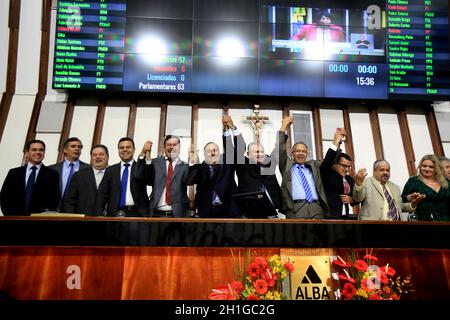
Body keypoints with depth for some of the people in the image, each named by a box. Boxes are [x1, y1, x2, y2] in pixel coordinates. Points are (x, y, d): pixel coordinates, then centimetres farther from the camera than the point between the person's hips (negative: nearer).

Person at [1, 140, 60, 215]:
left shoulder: (51, 174, 5)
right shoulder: (14, 173, 12)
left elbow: (54, 198, -1)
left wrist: (45, 214, -15)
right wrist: (10, 214, -5)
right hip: (16, 217, 2)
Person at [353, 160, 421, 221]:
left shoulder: (395, 187, 23)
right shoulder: (366, 183, 3)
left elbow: (400, 206, 24)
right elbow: (357, 198, -13)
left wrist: (412, 204, 6)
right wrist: (358, 184, -31)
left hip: (396, 223, 5)